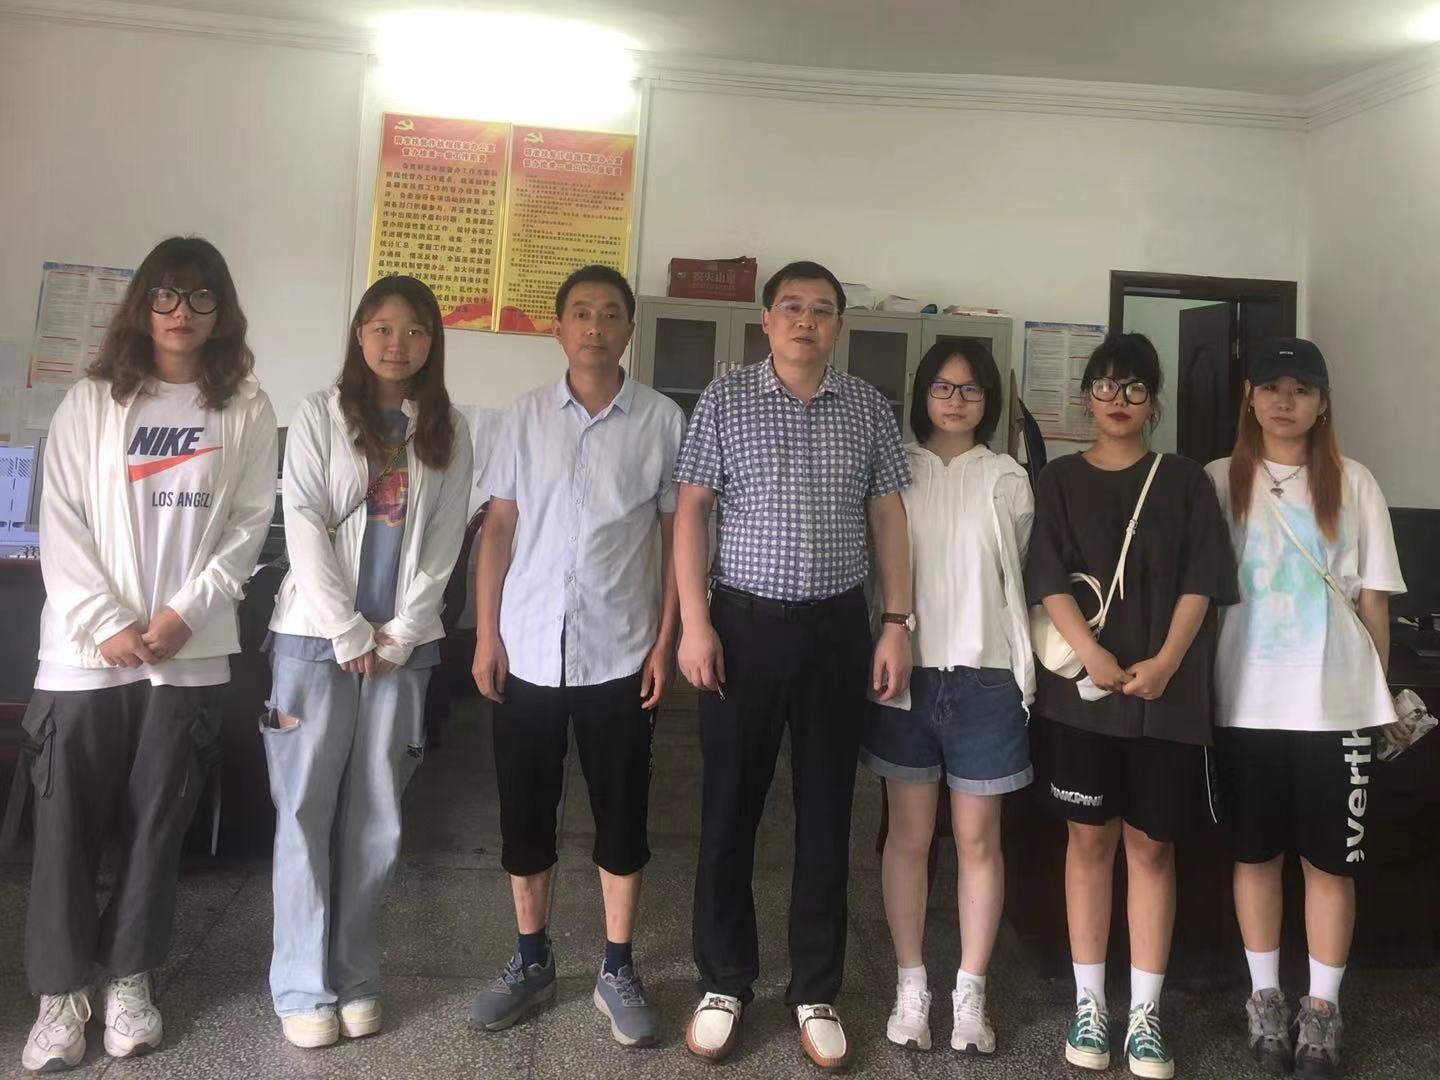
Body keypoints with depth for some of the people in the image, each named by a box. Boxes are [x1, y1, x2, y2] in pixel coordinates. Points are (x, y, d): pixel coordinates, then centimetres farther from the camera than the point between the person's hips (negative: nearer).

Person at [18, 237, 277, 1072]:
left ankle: (129, 980, 23)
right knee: (67, 823, 3)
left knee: (158, 823, 8)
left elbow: (251, 525, 1)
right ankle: (61, 992, 16)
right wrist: (107, 624, -11)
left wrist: (184, 612, -9)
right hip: (86, 649, 0)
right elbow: (61, 522, -1)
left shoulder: (247, 409, 5)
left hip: (191, 651, 0)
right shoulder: (91, 401, 5)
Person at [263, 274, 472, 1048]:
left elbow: (444, 542, 3)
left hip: (403, 644, 2)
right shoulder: (319, 415, 2)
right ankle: (303, 987, 10)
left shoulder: (448, 431, 8)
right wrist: (347, 634, -11)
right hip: (315, 635, -2)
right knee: (305, 811, 1)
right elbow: (304, 528, -6)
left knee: (375, 816, 6)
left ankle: (356, 978, 16)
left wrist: (399, 633, -6)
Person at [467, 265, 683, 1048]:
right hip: (529, 648, 2)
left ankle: (617, 969, 22)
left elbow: (676, 536, 1)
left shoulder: (664, 420, 0)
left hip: (619, 652, -1)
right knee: (525, 809, 10)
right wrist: (485, 633, 0)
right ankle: (532, 960, 27)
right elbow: (499, 528, 5)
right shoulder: (524, 417, 4)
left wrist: (665, 642, -4)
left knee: (621, 812, 7)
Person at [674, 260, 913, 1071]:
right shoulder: (725, 400, 1)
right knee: (730, 808, 5)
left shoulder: (869, 408, 6)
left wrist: (899, 623, 0)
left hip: (837, 627, 2)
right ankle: (726, 982, 22)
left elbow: (889, 517, 8)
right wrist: (694, 623, -8)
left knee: (827, 812, 8)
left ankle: (817, 991, 21)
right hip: (743, 623, -1)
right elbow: (691, 512, -1)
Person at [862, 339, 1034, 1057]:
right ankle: (911, 986, 21)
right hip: (905, 671, 0)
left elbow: (1020, 577, 8)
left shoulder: (1007, 479, 5)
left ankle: (970, 994, 20)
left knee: (978, 838, 7)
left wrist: (1020, 669, 3)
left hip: (984, 675, 0)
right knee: (908, 835, 8)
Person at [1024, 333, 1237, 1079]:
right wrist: (1093, 656, -18)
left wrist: (1166, 662, -16)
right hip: (1082, 688, 0)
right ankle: (1089, 1003, 18)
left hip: (1166, 692, 0)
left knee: (1151, 845, 5)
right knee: (1089, 840, 7)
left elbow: (1200, 582, -2)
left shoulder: (1184, 482, 6)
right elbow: (1048, 580, -4)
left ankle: (1144, 1013, 14)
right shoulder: (1059, 481, 6)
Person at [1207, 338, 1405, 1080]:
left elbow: (1373, 598, 6)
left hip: (1336, 703, 0)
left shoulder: (1354, 484, 3)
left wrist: (1381, 693, 6)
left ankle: (1322, 1007, 21)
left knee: (1330, 860, 6)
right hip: (1247, 702, 0)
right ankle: (1265, 997, 26)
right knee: (1254, 855, 10)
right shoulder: (1219, 481, 2)